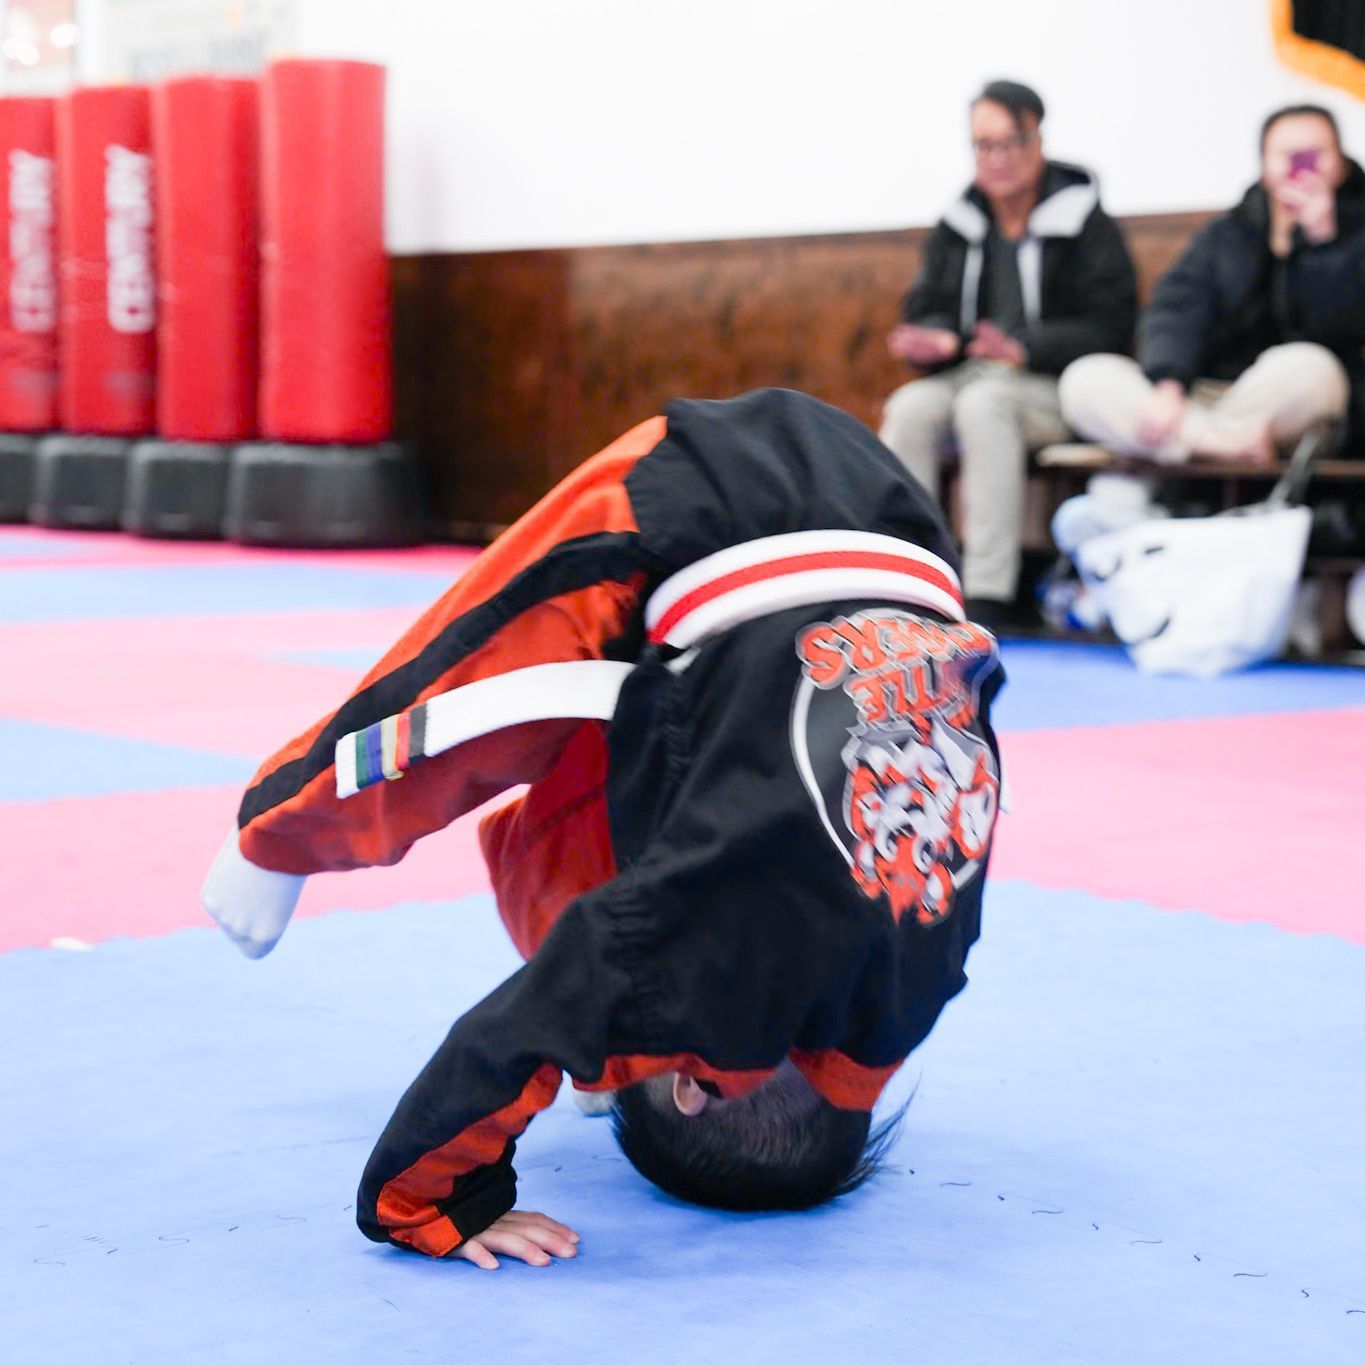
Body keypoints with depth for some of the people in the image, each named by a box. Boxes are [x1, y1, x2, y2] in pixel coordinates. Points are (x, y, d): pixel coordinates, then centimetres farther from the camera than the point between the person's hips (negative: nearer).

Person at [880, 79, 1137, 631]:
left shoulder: (1087, 225, -1)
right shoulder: (956, 228, 13)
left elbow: (1108, 326, -9)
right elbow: (926, 310, 12)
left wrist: (1026, 349, -23)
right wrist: (935, 342, -13)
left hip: (1056, 387, -4)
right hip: (968, 374, 5)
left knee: (984, 402, -35)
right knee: (909, 407, -27)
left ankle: (985, 601, -37)